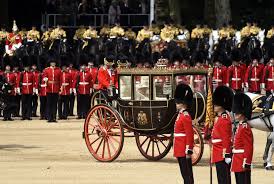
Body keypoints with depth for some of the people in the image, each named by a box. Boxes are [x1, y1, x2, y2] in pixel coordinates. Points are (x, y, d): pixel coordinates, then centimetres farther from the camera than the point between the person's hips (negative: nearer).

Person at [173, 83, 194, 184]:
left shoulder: (186, 117, -13)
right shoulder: (180, 115, 16)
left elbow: (190, 135, -17)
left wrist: (188, 151, -20)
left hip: (184, 152, -10)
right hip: (180, 152, 10)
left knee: (187, 174, -6)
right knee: (184, 174, 12)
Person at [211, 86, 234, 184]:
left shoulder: (224, 119, -15)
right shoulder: (219, 118, 15)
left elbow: (227, 139, -20)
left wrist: (226, 154, -23)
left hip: (222, 155, -10)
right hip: (218, 155, 10)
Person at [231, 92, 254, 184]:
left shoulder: (245, 128, -14)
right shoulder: (240, 126, 16)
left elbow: (249, 148, -19)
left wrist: (246, 163, -22)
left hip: (242, 163, -10)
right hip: (238, 163, 10)